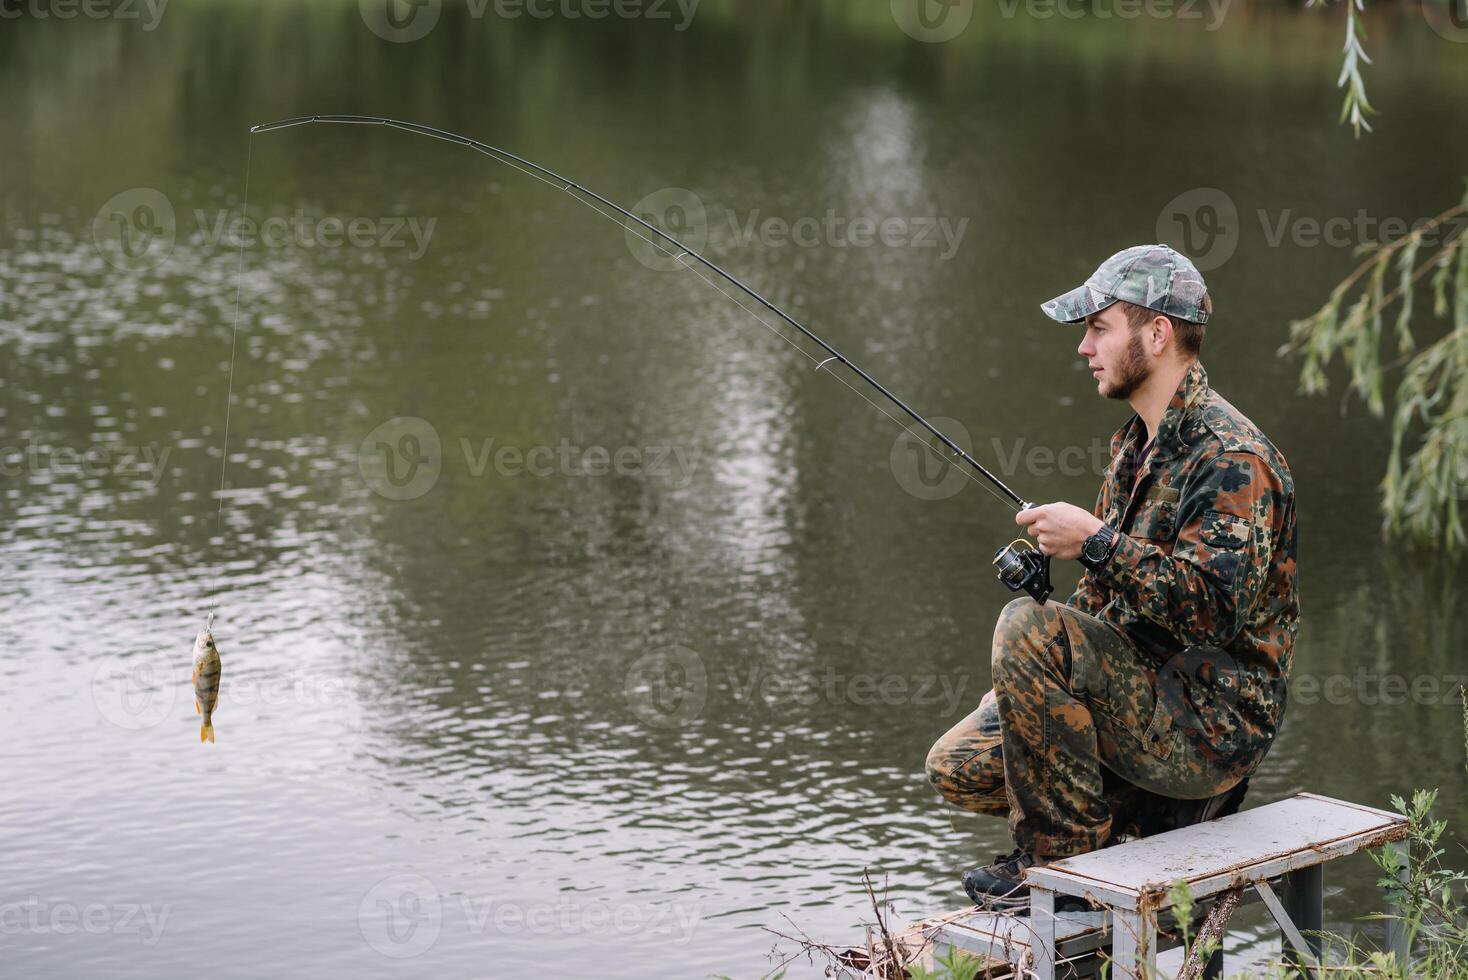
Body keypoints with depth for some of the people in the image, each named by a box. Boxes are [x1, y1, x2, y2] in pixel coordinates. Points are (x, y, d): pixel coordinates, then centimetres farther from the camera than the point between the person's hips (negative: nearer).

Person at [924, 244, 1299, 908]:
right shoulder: (1135, 442, 14)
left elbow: (1214, 606, -29)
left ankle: (1061, 854, -14)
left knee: (1028, 627, -27)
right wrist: (1021, 688, 10)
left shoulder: (1232, 456, -18)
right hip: (1147, 693, 9)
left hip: (1213, 724, -9)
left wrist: (1097, 543, -28)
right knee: (959, 766, 1)